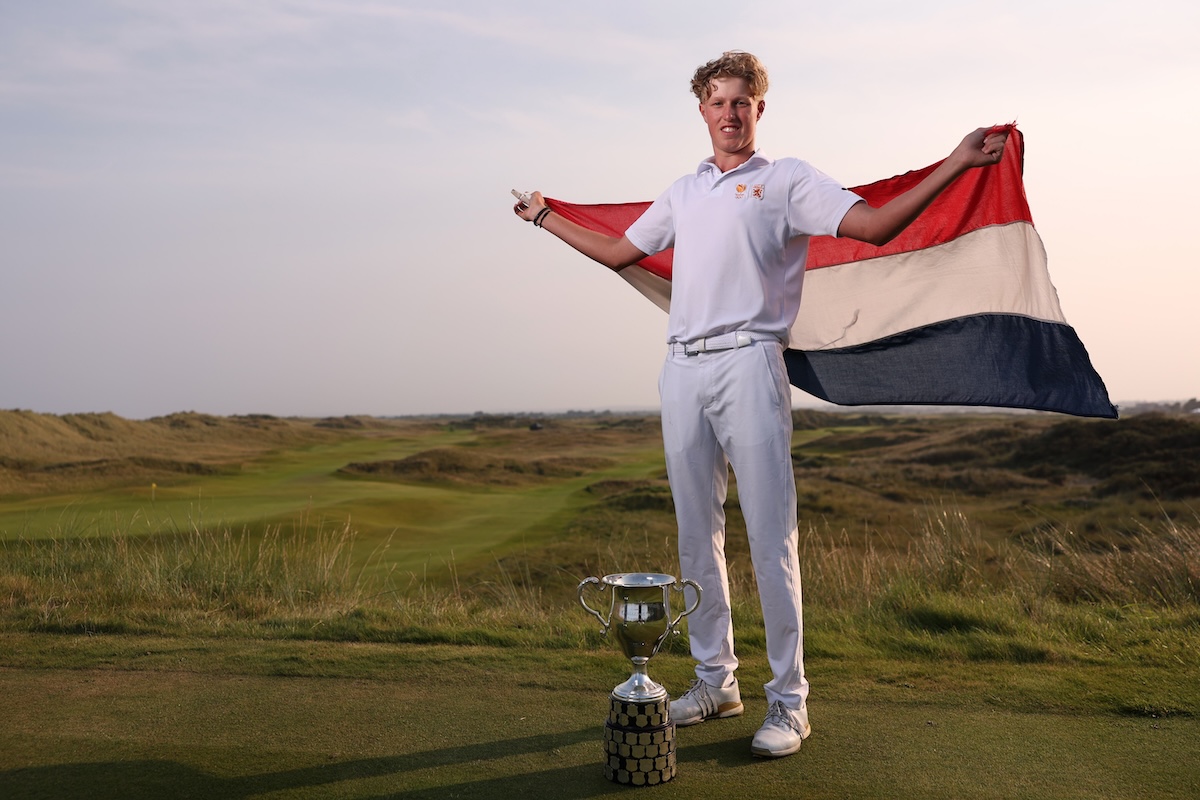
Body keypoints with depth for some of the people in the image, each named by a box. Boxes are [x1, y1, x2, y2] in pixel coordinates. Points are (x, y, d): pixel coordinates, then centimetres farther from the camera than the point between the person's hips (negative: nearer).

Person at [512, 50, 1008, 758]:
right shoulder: (684, 191, 23)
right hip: (683, 369, 6)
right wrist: (544, 217, 36)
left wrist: (957, 164, -12)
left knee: (771, 538, -6)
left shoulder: (788, 179, 7)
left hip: (748, 363, -5)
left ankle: (789, 700, 2)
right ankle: (715, 680, 21)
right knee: (697, 535, 9)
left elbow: (875, 226, -3)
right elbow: (619, 252, 30)